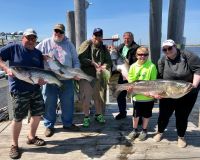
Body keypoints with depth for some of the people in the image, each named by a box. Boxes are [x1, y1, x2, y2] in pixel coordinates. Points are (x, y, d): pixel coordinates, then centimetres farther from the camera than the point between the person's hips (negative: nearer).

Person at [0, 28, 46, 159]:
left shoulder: (38, 53, 10)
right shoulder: (13, 47, -3)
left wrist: (43, 79, -9)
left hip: (35, 88, 6)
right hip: (19, 90, -5)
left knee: (38, 114, 12)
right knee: (18, 118, 1)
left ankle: (31, 137, 35)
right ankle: (15, 145, 21)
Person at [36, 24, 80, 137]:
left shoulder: (69, 44, 10)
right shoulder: (45, 43, 4)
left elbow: (76, 60, 10)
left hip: (67, 79, 2)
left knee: (68, 102, 10)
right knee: (49, 103, 5)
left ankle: (68, 124, 26)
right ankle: (49, 126, 20)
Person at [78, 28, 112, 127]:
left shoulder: (104, 48, 12)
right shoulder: (86, 44, -3)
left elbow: (109, 61, 6)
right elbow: (80, 58, -14)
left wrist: (105, 65, -15)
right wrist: (92, 63, -21)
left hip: (98, 76, 4)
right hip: (86, 75, -4)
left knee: (99, 97, 13)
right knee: (86, 97, 1)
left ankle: (98, 115, 31)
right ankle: (86, 117, 17)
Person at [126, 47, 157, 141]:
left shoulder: (152, 66, -11)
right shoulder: (133, 66, -2)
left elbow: (153, 82, -9)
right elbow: (130, 80, 1)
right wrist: (130, 87, -16)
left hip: (148, 96, -2)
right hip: (136, 95, 2)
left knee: (146, 114, 14)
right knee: (135, 114, 15)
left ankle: (144, 131, 34)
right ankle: (134, 130, 34)